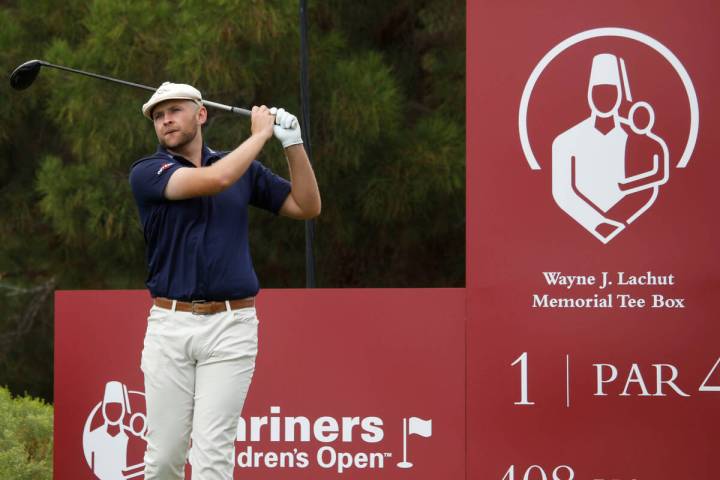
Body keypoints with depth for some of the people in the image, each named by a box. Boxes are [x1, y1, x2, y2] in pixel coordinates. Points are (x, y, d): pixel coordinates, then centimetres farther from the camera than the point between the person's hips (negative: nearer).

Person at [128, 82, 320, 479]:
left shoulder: (245, 169, 13)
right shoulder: (147, 173, 0)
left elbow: (307, 207, 13)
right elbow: (214, 179, -16)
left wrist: (292, 142, 2)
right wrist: (260, 133, -3)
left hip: (231, 326, 1)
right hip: (169, 325, -1)